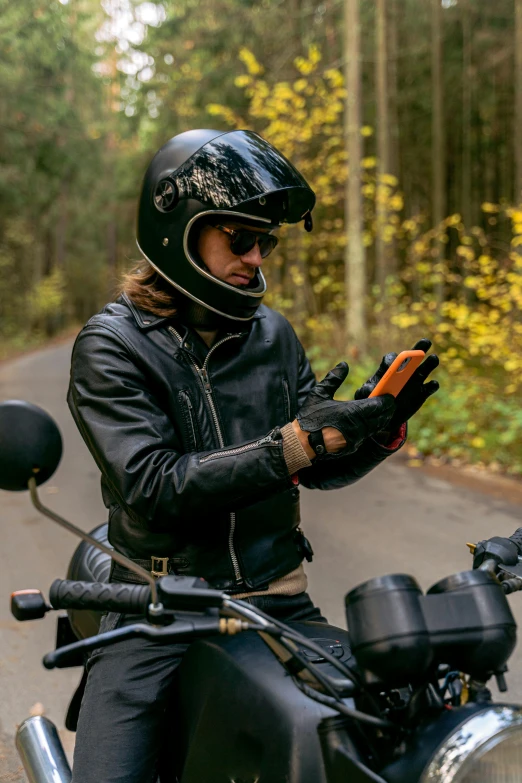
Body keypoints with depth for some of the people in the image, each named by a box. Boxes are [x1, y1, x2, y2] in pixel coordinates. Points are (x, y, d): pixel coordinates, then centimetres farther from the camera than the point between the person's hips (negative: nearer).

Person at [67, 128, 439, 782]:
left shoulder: (274, 335, 7)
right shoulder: (111, 344, -8)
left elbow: (323, 471, 10)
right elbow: (151, 485, -20)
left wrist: (378, 428, -11)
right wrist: (296, 442, -25)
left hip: (276, 598, 4)